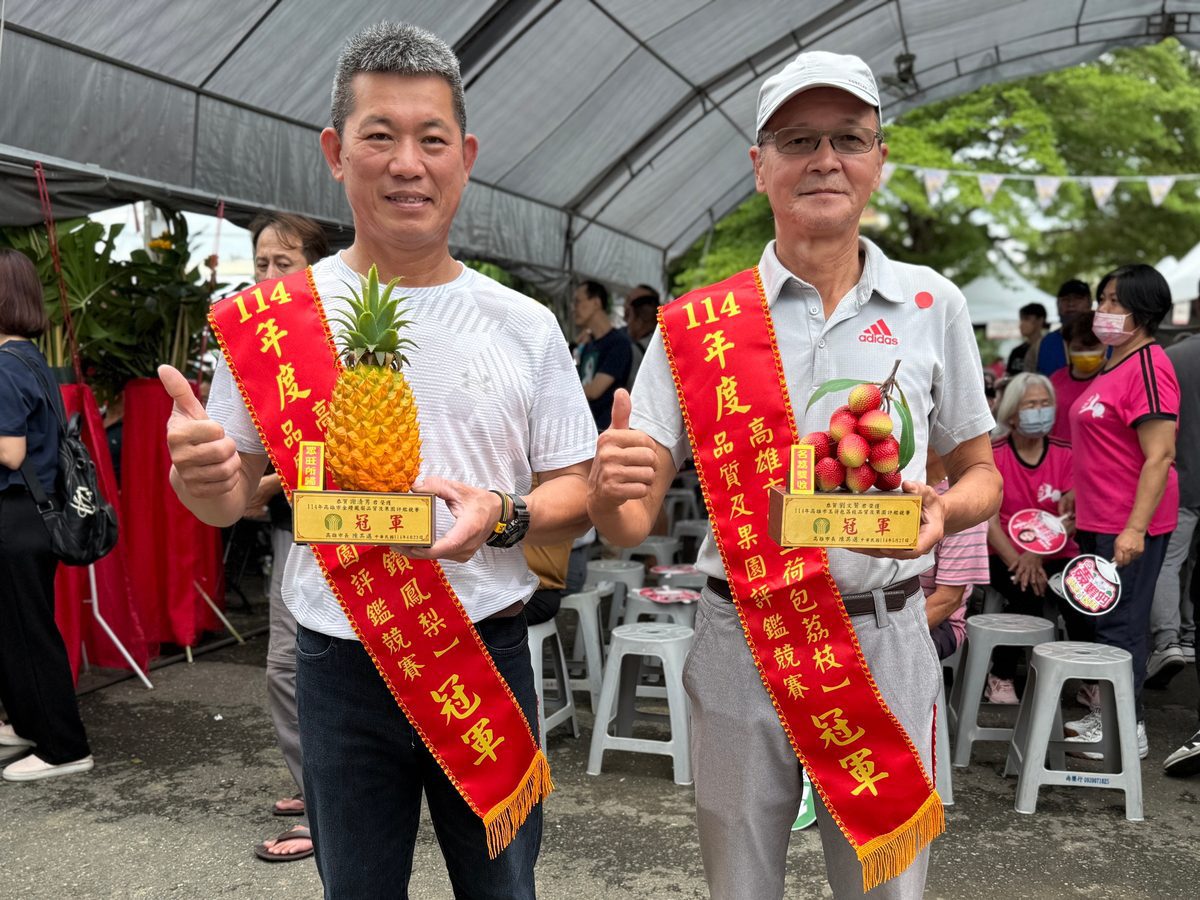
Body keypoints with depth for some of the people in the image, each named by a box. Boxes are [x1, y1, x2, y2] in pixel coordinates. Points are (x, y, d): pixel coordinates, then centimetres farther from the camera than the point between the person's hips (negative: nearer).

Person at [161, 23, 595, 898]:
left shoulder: (524, 326, -2)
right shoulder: (272, 321, -2)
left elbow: (578, 495, 3)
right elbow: (227, 499, 4)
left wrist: (501, 516, -18)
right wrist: (196, 472, -20)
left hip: (488, 658, 1)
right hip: (341, 667, 0)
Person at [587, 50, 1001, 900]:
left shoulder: (932, 305, 0)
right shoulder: (698, 322, -4)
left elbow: (980, 476, 10)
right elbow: (631, 524, -7)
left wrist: (943, 510, -13)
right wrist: (608, 485, -30)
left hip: (886, 640, 1)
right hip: (741, 644, 0)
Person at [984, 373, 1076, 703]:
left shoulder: (1066, 454, 4)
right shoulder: (992, 453, -1)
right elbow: (988, 517, -8)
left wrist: (1037, 555, -22)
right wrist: (1017, 561, -21)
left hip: (1055, 555, 2)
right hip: (1004, 554, -2)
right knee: (1027, 595, -30)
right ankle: (1001, 677, -9)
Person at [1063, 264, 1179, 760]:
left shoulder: (1148, 366, -16)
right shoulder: (1115, 364, 14)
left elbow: (1159, 457, -22)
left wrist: (1134, 529, -25)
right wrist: (1076, 499, 24)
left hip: (1130, 524, -10)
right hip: (1099, 520, 10)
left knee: (1118, 624, -1)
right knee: (1084, 617, 16)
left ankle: (1129, 730, 13)